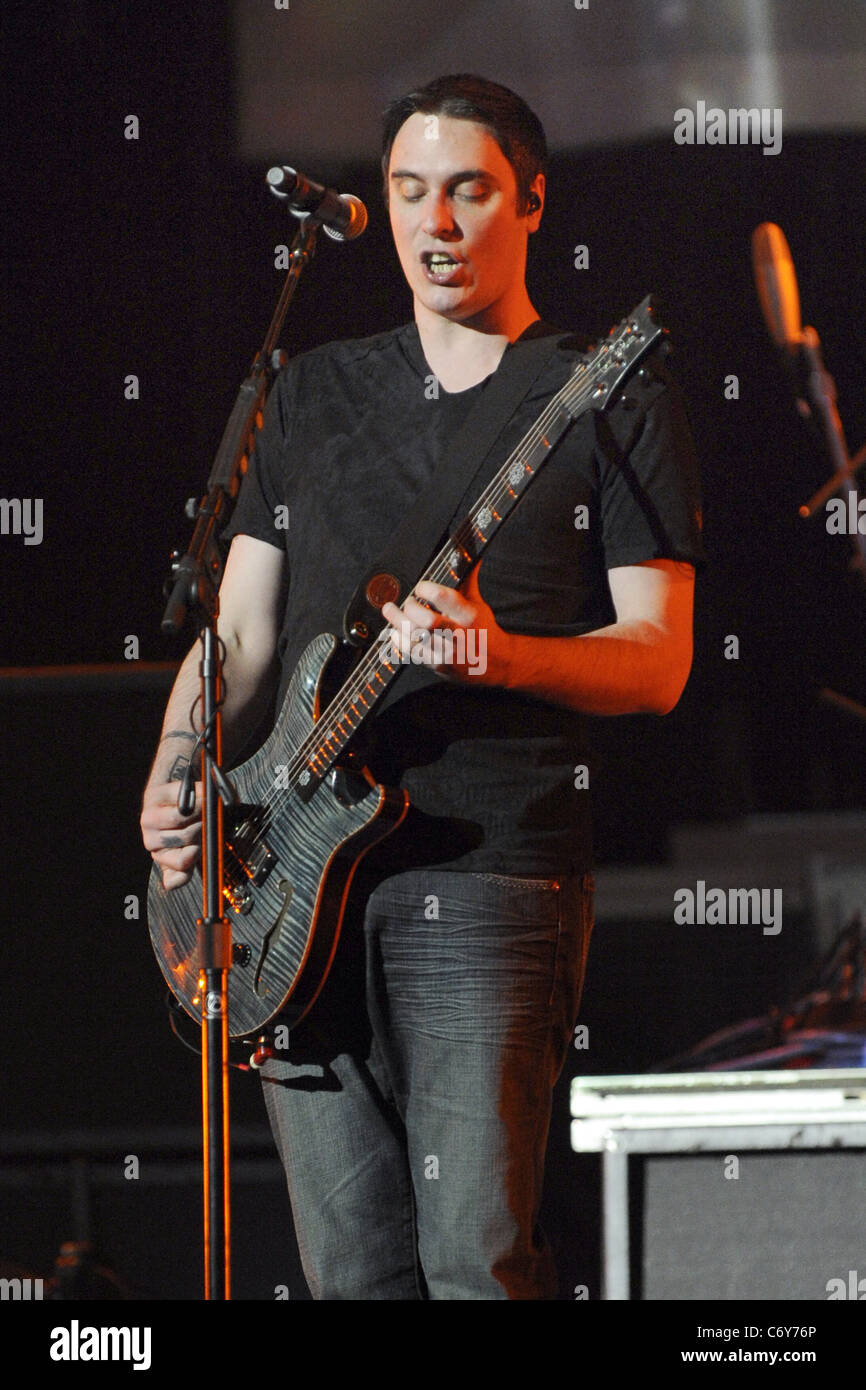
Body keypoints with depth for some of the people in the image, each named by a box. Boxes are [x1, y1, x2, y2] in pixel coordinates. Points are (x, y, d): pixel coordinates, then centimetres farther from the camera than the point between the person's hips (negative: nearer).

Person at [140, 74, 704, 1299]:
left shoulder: (620, 406, 5)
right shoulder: (313, 396, 19)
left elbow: (657, 662, -1)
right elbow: (241, 635, 18)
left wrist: (501, 656, -21)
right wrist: (175, 783, 0)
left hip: (489, 874, -4)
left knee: (478, 1257, -15)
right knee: (356, 1271, 3)